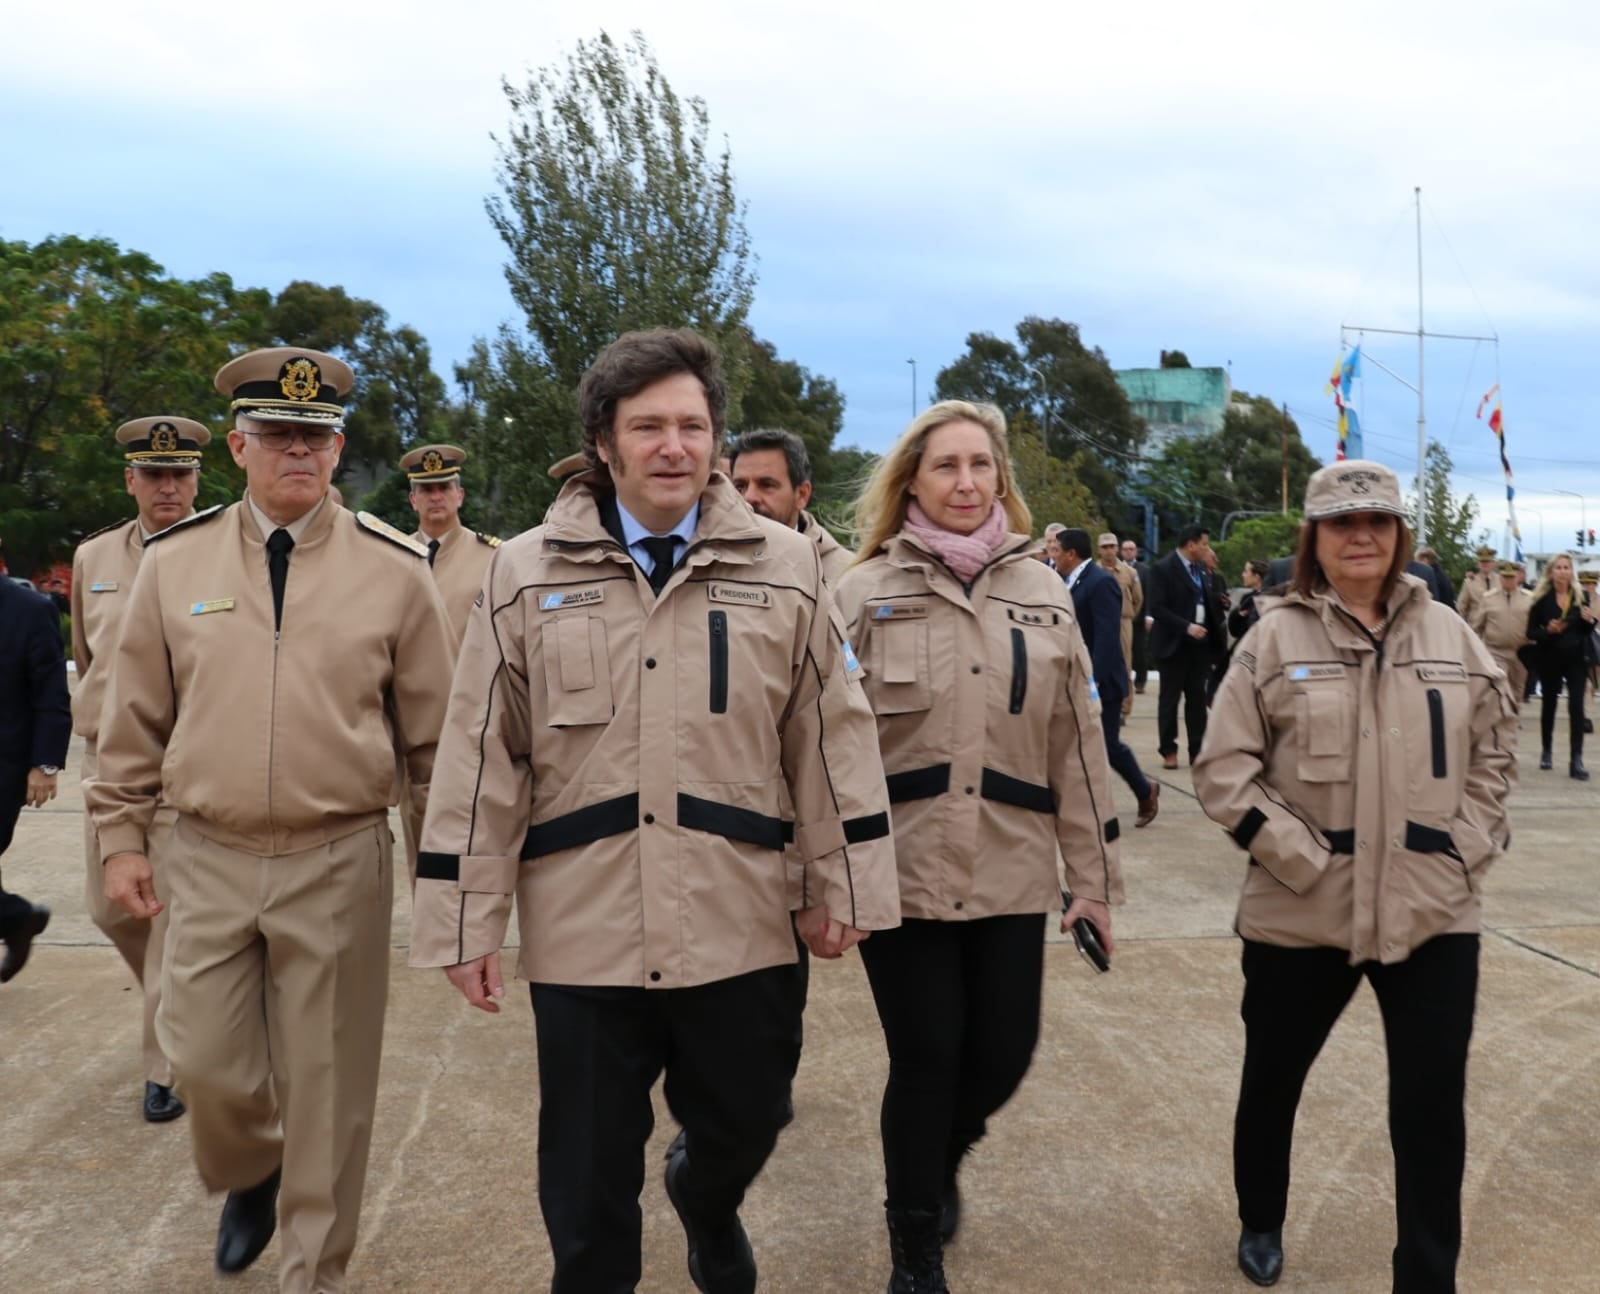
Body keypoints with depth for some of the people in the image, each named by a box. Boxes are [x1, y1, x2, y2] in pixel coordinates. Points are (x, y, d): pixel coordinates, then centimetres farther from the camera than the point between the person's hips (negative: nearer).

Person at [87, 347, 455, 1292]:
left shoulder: (396, 568, -3)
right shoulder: (174, 560, 3)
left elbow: (436, 729, 2)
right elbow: (136, 717, 10)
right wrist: (122, 838, 9)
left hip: (340, 866, -2)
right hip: (209, 860, 2)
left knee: (328, 1088, 7)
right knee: (207, 1065, 10)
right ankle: (249, 1177, 44)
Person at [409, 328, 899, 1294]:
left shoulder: (785, 569, 1)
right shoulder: (528, 575, 0)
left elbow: (834, 738, 4)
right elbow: (483, 762, 0)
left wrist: (846, 887, 3)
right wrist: (467, 922, 0)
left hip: (741, 931, 1)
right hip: (581, 937, -1)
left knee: (744, 1129, 20)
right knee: (588, 1184, 11)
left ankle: (708, 1204, 54)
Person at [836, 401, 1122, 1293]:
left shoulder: (1043, 595, 7)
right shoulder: (865, 593, -2)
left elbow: (1078, 744, 8)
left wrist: (1095, 875, 7)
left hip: (1012, 873, 3)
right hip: (899, 872, -3)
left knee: (1004, 1057, 7)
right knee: (926, 1061, 3)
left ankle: (942, 1161, 42)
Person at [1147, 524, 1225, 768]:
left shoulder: (1202, 568, 11)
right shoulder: (1163, 569, -10)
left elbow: (1209, 601, 18)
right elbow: (1157, 608, -16)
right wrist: (1186, 627, -22)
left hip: (1200, 642, 6)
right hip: (1175, 644, -6)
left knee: (1197, 699, 8)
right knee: (1170, 698, 3)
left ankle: (1197, 750, 13)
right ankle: (1169, 751, 10)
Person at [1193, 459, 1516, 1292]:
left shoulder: (1449, 635, 4)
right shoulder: (1276, 637, -5)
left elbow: (1496, 749, 13)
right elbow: (1222, 769, -7)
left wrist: (1465, 844, 1)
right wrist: (1297, 854, -12)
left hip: (1435, 910, 2)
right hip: (1303, 911, -1)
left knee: (1433, 1107, 4)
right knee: (1273, 1080, 16)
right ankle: (1261, 1225, 42)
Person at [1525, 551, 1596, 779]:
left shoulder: (1581, 596, 2)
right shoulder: (1542, 599, -5)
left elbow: (1587, 632, 9)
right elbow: (1531, 633, -3)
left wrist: (1589, 620, -12)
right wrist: (1548, 630, -22)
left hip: (1576, 659, 1)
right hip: (1550, 659, -1)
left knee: (1576, 707, -8)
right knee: (1548, 705, 13)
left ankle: (1576, 760, -10)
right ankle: (1546, 751, 30)